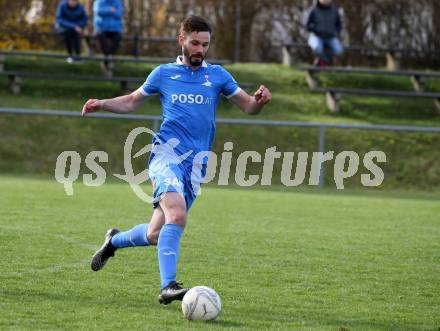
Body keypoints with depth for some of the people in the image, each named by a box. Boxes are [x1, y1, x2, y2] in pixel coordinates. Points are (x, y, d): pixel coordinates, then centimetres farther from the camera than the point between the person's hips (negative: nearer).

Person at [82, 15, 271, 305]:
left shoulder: (217, 75, 13)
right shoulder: (164, 74, 10)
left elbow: (248, 107, 12)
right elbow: (132, 102, 22)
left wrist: (259, 100, -11)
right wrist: (102, 104, 4)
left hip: (196, 164, 3)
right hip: (167, 153, -3)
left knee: (156, 235, 5)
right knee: (176, 214, -29)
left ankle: (114, 241, 35)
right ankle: (168, 286, -31)